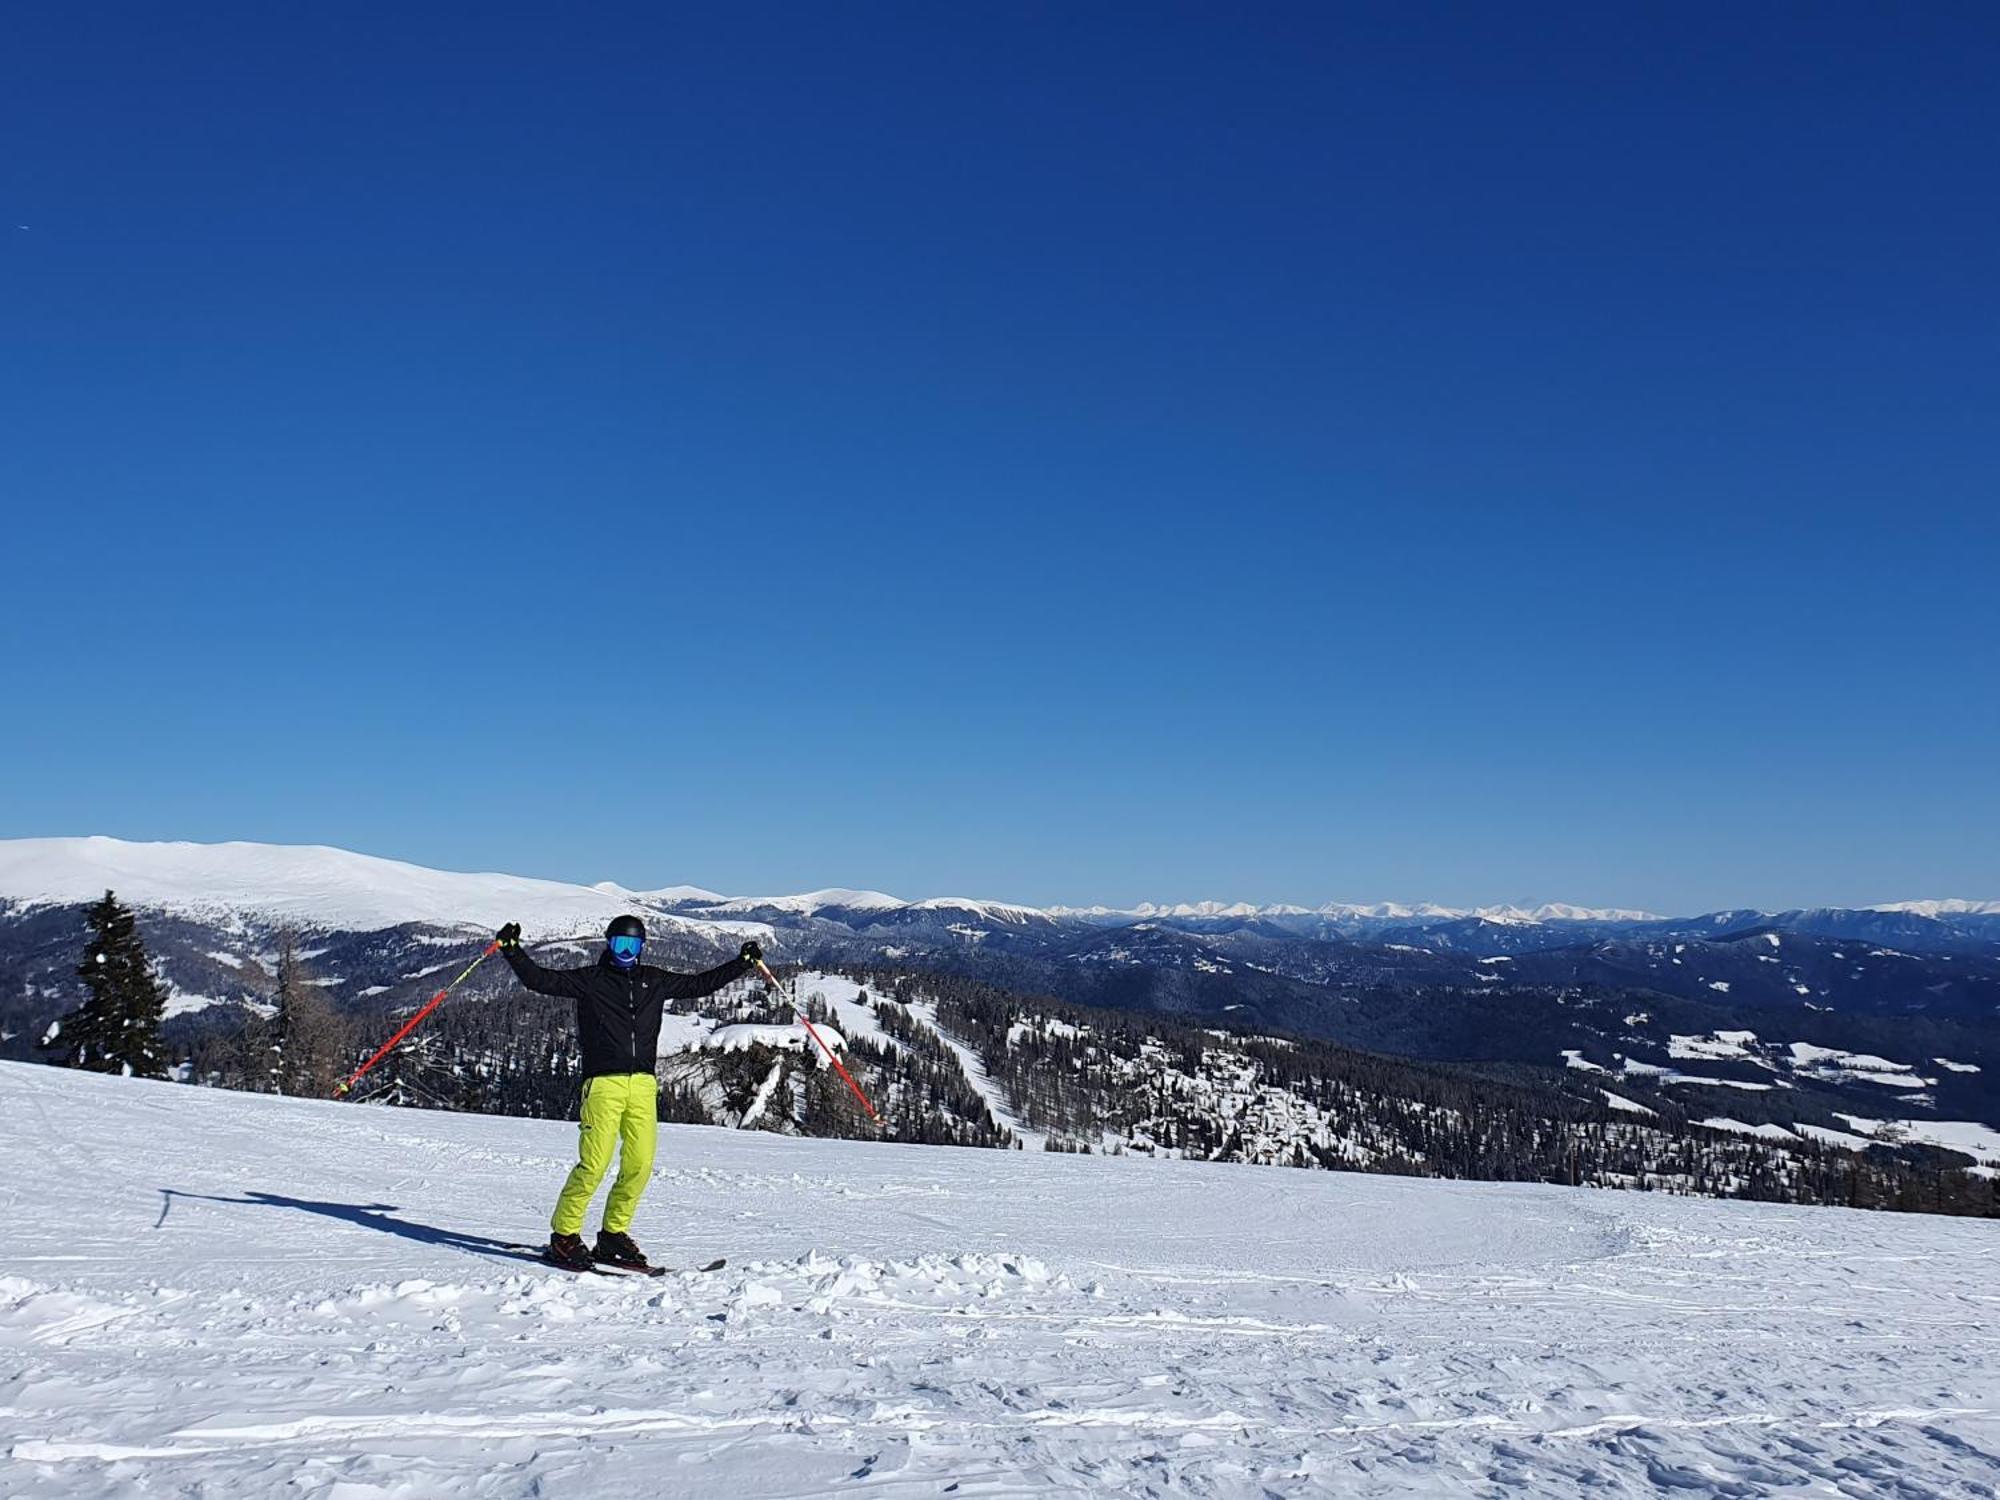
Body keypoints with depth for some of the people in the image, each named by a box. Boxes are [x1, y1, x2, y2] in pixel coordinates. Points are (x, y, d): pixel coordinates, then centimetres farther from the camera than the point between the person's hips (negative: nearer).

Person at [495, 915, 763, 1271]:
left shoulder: (655, 981, 16)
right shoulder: (589, 980, 5)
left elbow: (700, 984, 24)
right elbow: (540, 979, -1)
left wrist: (743, 963, 23)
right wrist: (512, 951, -13)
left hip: (643, 1085, 4)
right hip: (603, 1083, -4)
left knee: (640, 1163, -2)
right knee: (594, 1163, -10)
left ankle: (614, 1235, 13)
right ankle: (563, 1235, 5)